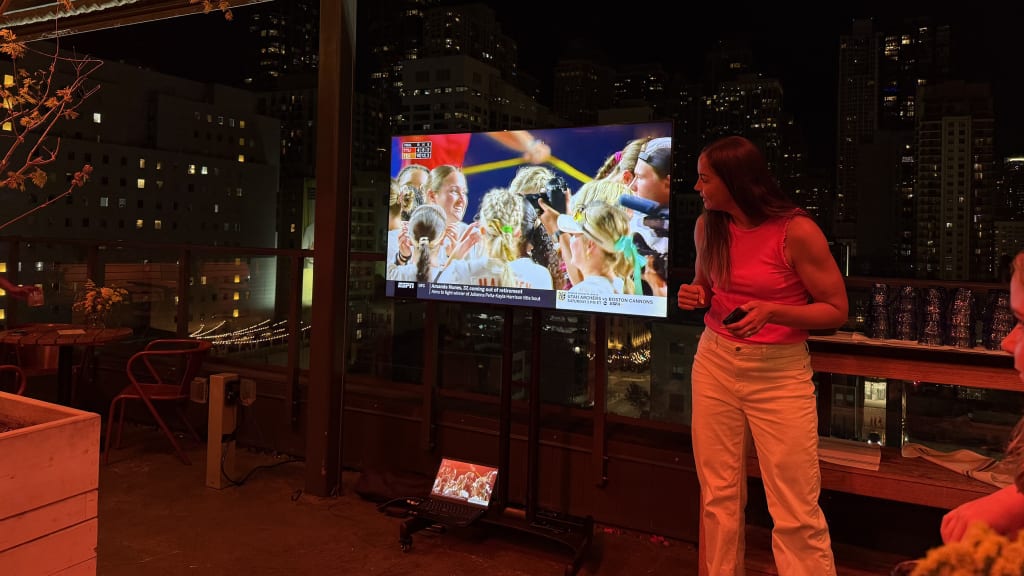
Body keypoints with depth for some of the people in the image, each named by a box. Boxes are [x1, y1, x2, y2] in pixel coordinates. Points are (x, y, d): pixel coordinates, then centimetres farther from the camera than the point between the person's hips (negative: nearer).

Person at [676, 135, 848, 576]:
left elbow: (837, 310, -7)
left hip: (780, 374, -4)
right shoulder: (707, 225, 3)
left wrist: (772, 312, -23)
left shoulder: (797, 230, -14)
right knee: (718, 497, 9)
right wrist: (695, 296, -4)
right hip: (715, 363, 5)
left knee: (796, 514, -2)